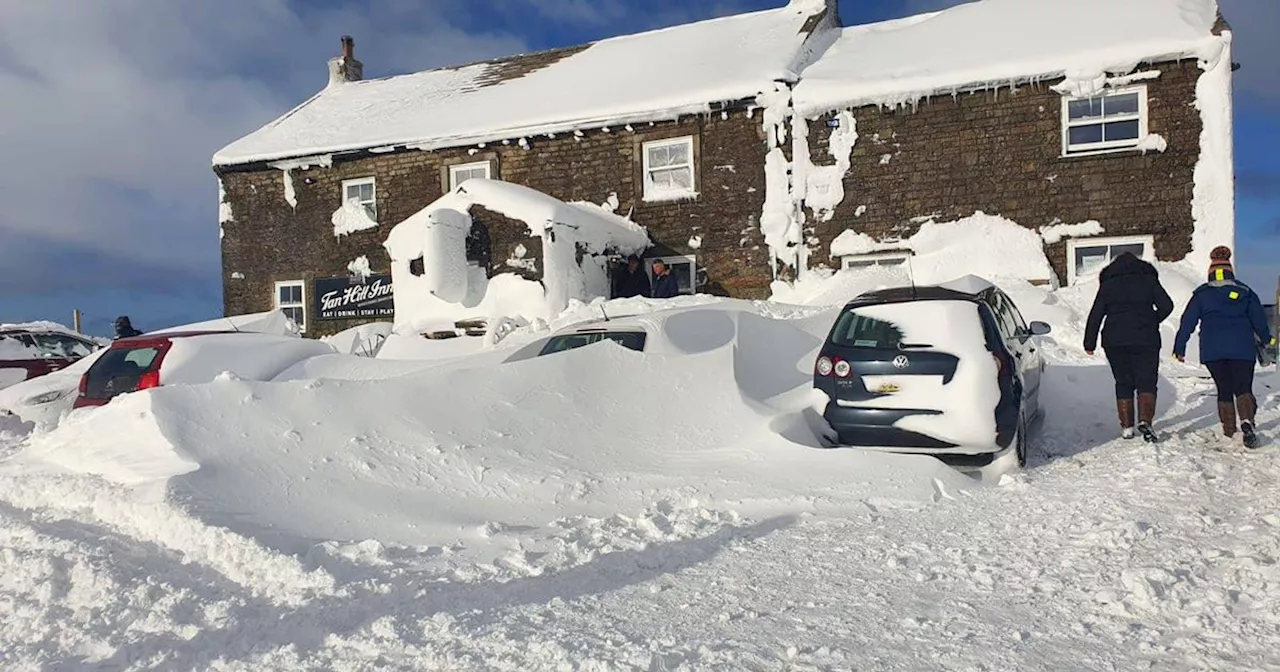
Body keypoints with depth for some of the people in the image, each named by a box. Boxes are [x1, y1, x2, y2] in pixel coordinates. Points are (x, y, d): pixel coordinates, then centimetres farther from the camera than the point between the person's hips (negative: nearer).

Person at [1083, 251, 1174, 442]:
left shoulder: (1108, 284, 6)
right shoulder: (1149, 280, 6)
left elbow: (1095, 315, 2)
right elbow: (1167, 306, -1)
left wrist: (1090, 343, 5)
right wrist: (1152, 322, 16)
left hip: (1115, 342, 1)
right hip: (1145, 340, -1)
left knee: (1123, 384, 8)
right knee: (1146, 382, 3)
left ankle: (1126, 427, 7)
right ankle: (1145, 420, -16)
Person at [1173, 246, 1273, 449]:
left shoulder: (1201, 294, 9)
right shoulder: (1245, 292, 11)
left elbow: (1187, 322, 6)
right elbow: (1259, 320, 13)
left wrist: (1179, 348, 9)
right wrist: (1266, 339, 29)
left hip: (1212, 350, 0)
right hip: (1242, 348, 0)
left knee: (1224, 389, 11)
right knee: (1243, 388, 0)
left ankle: (1228, 429, 9)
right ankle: (1247, 421, -26)